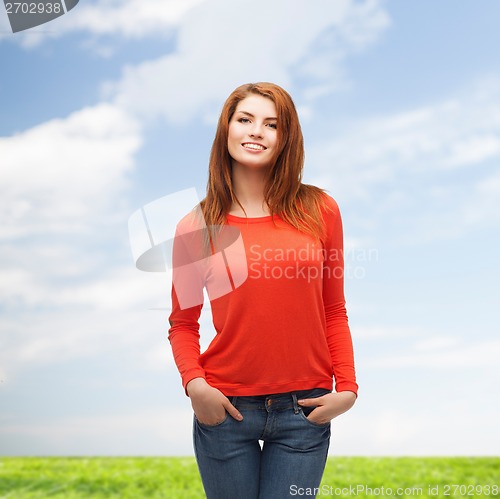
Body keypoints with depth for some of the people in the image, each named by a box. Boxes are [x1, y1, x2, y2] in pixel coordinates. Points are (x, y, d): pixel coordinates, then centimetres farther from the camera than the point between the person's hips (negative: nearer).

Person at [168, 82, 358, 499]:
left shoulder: (319, 210, -1)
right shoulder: (197, 227, -3)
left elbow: (334, 312, 4)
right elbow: (183, 323, 4)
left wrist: (347, 387, -4)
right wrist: (194, 384, -12)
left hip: (304, 411, 1)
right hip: (226, 409, 0)